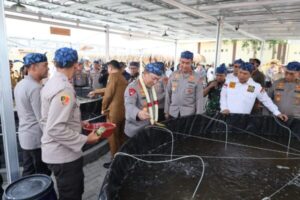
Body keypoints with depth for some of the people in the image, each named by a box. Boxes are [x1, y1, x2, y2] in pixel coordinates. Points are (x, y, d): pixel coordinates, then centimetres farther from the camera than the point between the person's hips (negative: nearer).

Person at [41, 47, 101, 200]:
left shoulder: (51, 83, 6)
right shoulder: (64, 89, -25)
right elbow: (55, 129, -29)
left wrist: (78, 123, 15)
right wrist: (85, 139, -21)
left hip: (56, 152, 9)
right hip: (63, 154, -9)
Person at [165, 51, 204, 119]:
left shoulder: (197, 78, -4)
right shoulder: (173, 75, 3)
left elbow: (199, 99, -3)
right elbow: (168, 94, 7)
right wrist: (166, 111, 7)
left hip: (189, 113, -2)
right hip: (173, 113, 2)